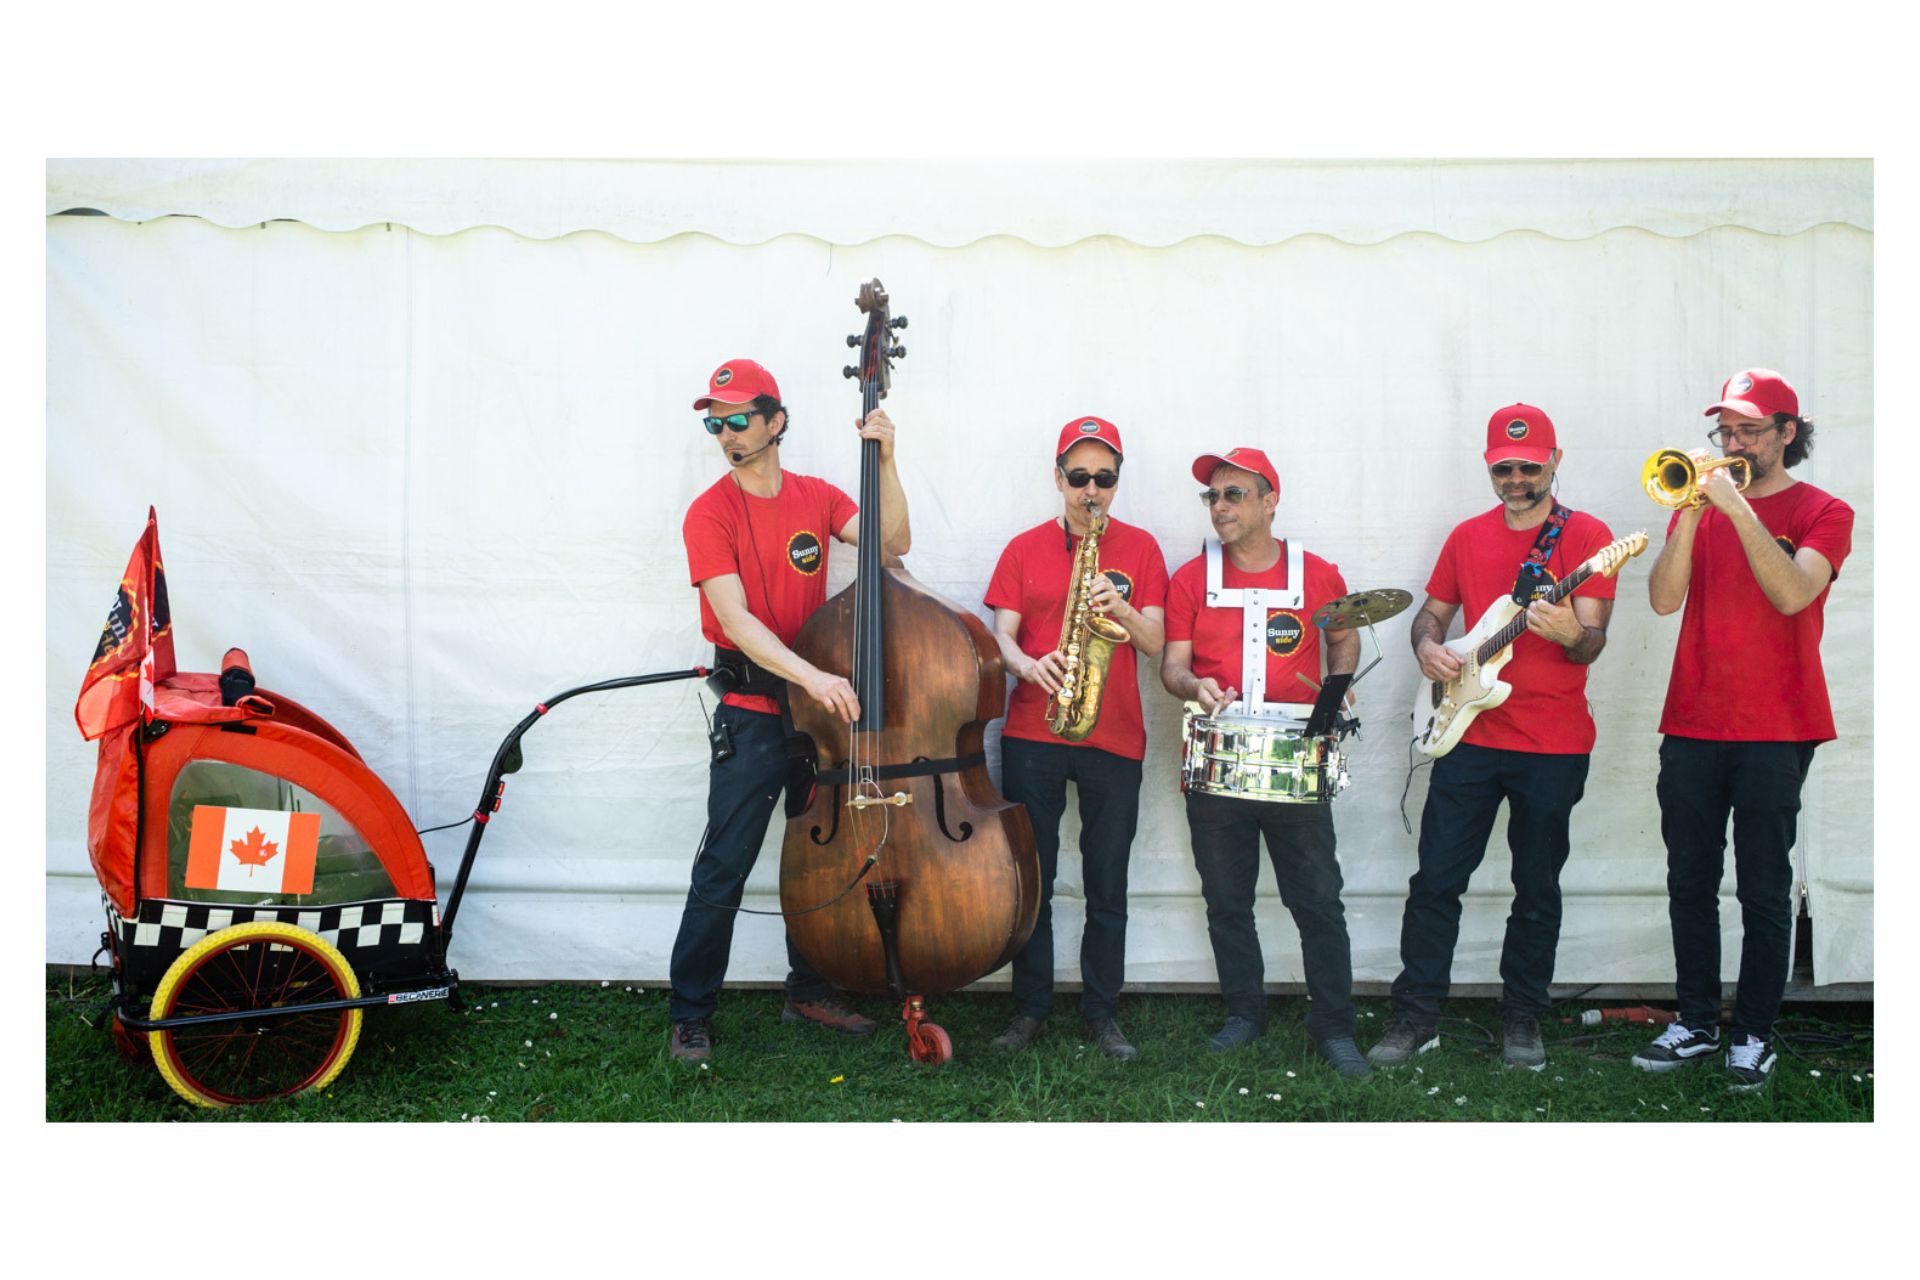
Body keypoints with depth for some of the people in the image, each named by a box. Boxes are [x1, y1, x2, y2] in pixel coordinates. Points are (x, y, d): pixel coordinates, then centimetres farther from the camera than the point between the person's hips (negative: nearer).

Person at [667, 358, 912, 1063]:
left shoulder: (818, 497, 7)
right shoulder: (711, 513, -9)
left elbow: (893, 542, -6)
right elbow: (735, 618, -20)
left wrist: (886, 460, -16)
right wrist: (810, 675, -32)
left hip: (824, 705, 5)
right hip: (752, 713, -5)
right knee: (723, 870, -4)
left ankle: (810, 990, 31)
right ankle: (690, 1013, 9)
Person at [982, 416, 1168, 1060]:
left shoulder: (1139, 547, 7)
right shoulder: (1025, 549, 7)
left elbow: (1155, 642, -1)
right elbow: (1002, 636, 0)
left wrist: (1121, 608, -20)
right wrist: (1029, 666, -20)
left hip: (1114, 741, 0)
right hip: (1032, 735, 0)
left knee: (1108, 887, 5)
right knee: (1031, 880, 5)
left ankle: (1102, 1013, 18)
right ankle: (1030, 1008, 18)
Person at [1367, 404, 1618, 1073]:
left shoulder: (1586, 535, -3)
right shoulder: (1467, 536, 10)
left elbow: (1592, 642, -11)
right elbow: (1431, 612, 19)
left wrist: (1572, 634, -34)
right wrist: (1428, 646, -4)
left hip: (1553, 747, -3)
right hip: (1469, 736, 3)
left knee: (1537, 890, 8)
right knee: (1435, 880, 3)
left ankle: (1523, 1020, 22)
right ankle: (1415, 1016, 13)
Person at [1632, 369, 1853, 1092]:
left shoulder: (1822, 512, 4)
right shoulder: (1699, 508, 13)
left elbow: (1792, 593, -15)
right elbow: (1663, 599, -2)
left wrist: (1739, 508, -19)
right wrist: (1692, 511, -12)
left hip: (1775, 732, -3)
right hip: (1692, 725, 4)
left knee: (1764, 891, 0)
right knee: (1690, 884, 8)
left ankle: (1753, 1037, 11)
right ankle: (1695, 1024, 19)